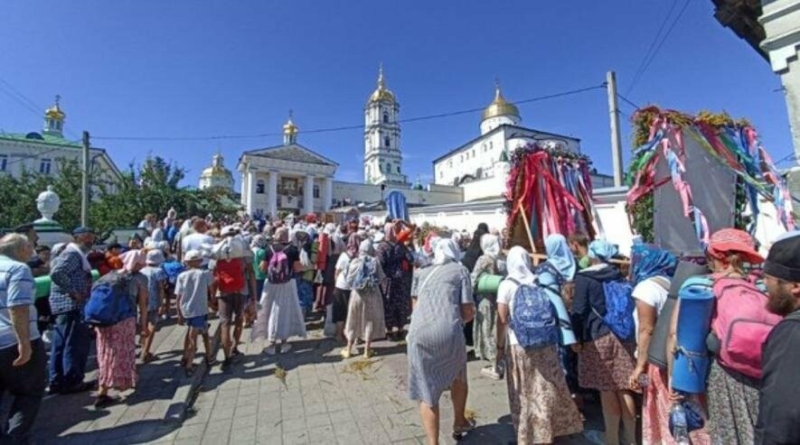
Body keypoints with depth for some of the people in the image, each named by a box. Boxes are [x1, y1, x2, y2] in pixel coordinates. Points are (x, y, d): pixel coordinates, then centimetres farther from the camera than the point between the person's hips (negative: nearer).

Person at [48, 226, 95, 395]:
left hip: (66, 304, 10)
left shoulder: (76, 254, 17)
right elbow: (56, 273, -28)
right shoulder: (73, 254, -15)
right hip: (71, 305, -10)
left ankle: (57, 381, 22)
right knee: (76, 343, -2)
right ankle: (72, 382, 6)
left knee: (61, 344, 14)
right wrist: (73, 292, -21)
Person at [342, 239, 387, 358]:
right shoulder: (375, 262, -11)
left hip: (357, 295, 1)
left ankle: (348, 350, 24)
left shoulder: (355, 262, -10)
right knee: (370, 321, 12)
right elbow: (381, 278, -7)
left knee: (353, 321, 14)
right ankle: (367, 350, 19)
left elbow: (348, 279, -8)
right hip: (372, 295, 0)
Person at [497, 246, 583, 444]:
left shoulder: (506, 285, -10)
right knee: (548, 388, 18)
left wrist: (500, 346, -2)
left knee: (524, 392, 9)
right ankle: (553, 427, 33)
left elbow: (502, 319, -11)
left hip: (518, 345, -4)